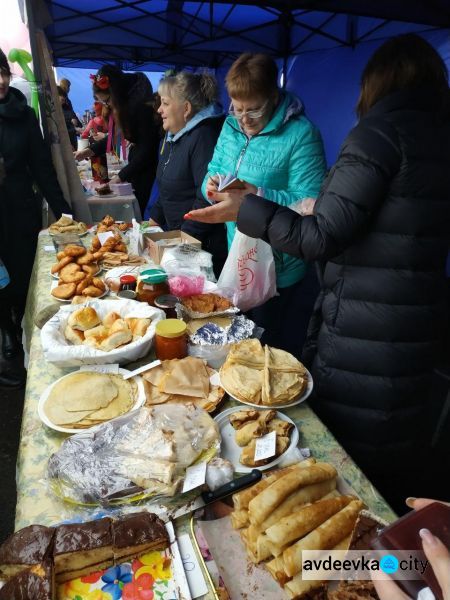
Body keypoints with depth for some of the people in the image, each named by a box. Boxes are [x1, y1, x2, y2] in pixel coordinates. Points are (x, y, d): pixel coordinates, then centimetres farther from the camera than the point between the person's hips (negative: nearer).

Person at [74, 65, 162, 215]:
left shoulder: (141, 107, -18)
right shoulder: (124, 106, 7)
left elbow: (147, 149, -18)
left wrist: (121, 176, -14)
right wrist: (88, 151, 10)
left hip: (146, 168, -8)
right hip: (136, 163, 8)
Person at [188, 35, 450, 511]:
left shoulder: (380, 132, -12)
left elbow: (324, 238, -17)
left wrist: (246, 210, -11)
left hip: (362, 330, -8)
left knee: (339, 454, 10)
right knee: (399, 445, 24)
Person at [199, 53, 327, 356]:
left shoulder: (301, 134, -15)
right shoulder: (231, 126, 6)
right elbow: (213, 171, 9)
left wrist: (258, 195, -33)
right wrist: (211, 185, -14)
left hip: (281, 270, -6)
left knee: (278, 349, 11)